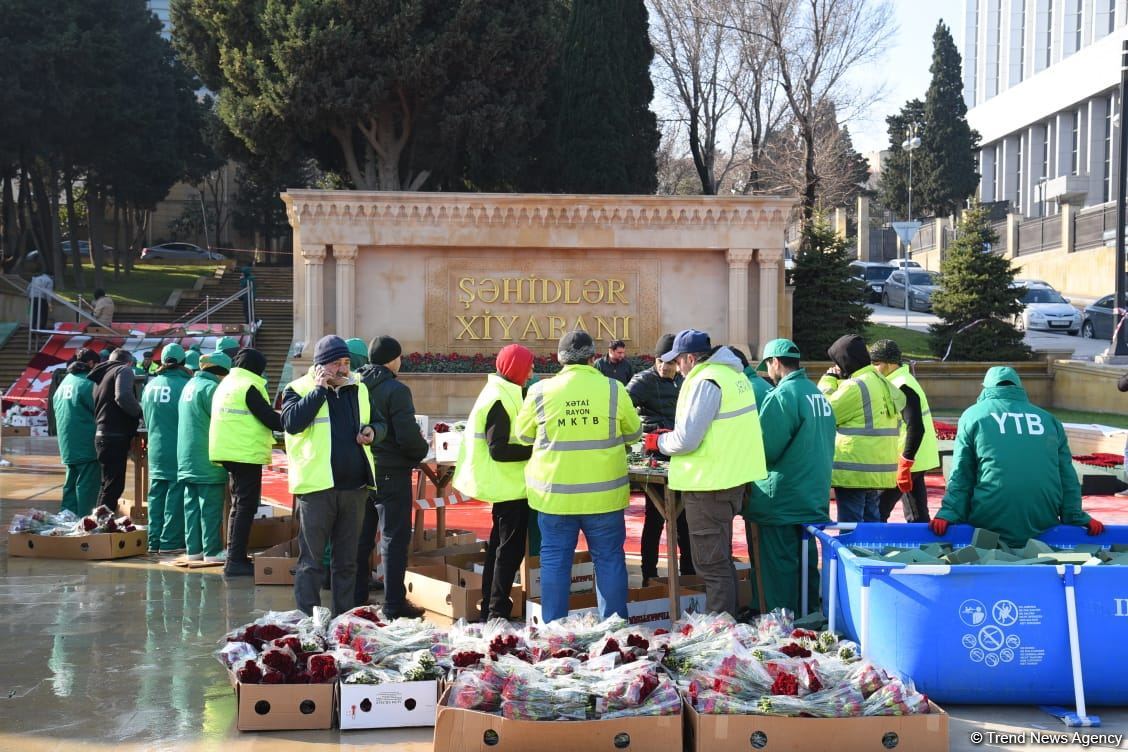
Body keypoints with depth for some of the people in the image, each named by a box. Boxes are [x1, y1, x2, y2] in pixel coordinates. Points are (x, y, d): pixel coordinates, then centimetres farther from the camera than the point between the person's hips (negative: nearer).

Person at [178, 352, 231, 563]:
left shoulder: (190, 386, 15)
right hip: (207, 459, -9)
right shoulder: (210, 387, -14)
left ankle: (194, 548, 11)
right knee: (211, 506, -4)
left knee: (192, 504, 9)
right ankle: (212, 550, -2)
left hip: (186, 459, 9)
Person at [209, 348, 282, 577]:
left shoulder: (225, 384, 15)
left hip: (228, 452, 9)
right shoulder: (249, 387, -13)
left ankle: (234, 557, 20)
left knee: (239, 504, 17)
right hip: (247, 454, -9)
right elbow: (269, 419, -15)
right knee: (246, 506, -6)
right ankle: (236, 561, -9)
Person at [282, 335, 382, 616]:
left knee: (347, 560, 13)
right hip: (316, 487, -5)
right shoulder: (299, 389, -2)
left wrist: (372, 430, -1)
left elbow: (379, 423, 22)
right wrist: (319, 390, -17)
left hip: (354, 486, 5)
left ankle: (344, 616, 21)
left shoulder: (358, 389, 12)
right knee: (311, 559, -1)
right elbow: (291, 422, -20)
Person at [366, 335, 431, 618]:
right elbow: (408, 436, -21)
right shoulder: (396, 390, -16)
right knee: (395, 538, 1)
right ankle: (394, 604, 2)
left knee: (360, 538, 15)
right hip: (391, 472, -6)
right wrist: (422, 451, -2)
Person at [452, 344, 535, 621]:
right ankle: (498, 613, -4)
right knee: (511, 548, -6)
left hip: (505, 484, 11)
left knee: (500, 545, 16)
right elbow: (498, 450, -23)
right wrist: (535, 450, -20)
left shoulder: (500, 394, 13)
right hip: (510, 485, -11)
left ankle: (490, 609, 24)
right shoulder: (500, 400, -18)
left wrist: (534, 445, 8)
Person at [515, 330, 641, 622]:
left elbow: (523, 435, 9)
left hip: (554, 494, 1)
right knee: (609, 558, 10)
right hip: (603, 494, 0)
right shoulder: (614, 389, -6)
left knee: (555, 561, 9)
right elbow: (633, 433, 7)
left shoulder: (540, 392, -4)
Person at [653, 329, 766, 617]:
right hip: (732, 478, 10)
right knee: (722, 558, 20)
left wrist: (659, 442, -2)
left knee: (711, 564, -3)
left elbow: (687, 440, -21)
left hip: (709, 485, -10)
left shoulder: (705, 381, -18)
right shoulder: (734, 374, 11)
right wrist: (673, 434, 14)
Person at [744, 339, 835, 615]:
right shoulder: (819, 395, 8)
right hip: (815, 498, 8)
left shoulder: (782, 396, -18)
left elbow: (765, 449, -18)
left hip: (783, 500, -8)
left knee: (780, 565, 1)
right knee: (807, 563, 16)